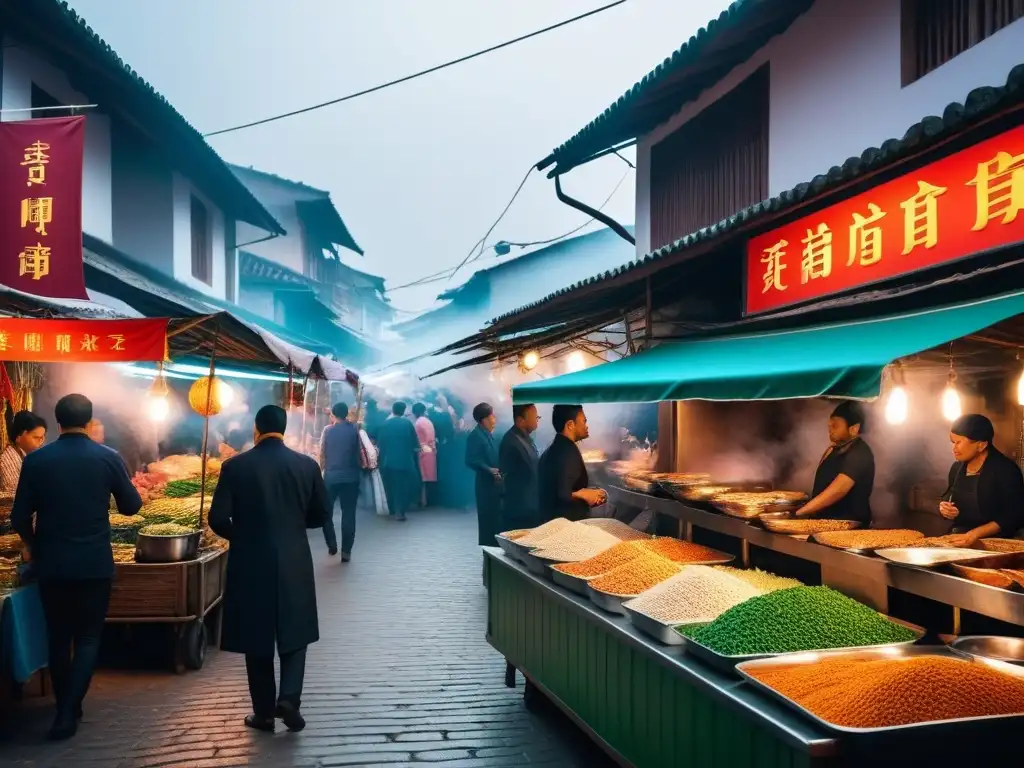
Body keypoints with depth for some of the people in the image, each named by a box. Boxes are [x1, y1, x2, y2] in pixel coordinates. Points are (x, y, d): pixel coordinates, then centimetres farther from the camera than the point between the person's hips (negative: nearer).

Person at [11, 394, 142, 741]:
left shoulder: (36, 460, -4)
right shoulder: (108, 458, -7)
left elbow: (19, 517, 0)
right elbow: (132, 506, 3)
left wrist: (34, 548, 18)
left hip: (51, 564, 2)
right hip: (95, 564, -1)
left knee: (58, 638, 16)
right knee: (88, 639, 7)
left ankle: (66, 708, 26)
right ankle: (66, 714, -1)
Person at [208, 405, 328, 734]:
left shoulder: (235, 466, -7)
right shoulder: (307, 465, -3)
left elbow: (217, 518, -8)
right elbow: (320, 515, 3)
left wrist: (240, 535, 12)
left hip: (250, 565, -1)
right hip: (294, 565, 1)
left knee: (257, 638, 12)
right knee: (294, 634, 16)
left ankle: (264, 713, 19)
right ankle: (289, 698, 0)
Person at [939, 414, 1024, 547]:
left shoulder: (1006, 469, -8)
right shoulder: (957, 467, 10)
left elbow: (1013, 517, -12)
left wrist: (975, 534, -21)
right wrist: (944, 508, 0)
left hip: (993, 543, -5)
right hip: (959, 541, 5)